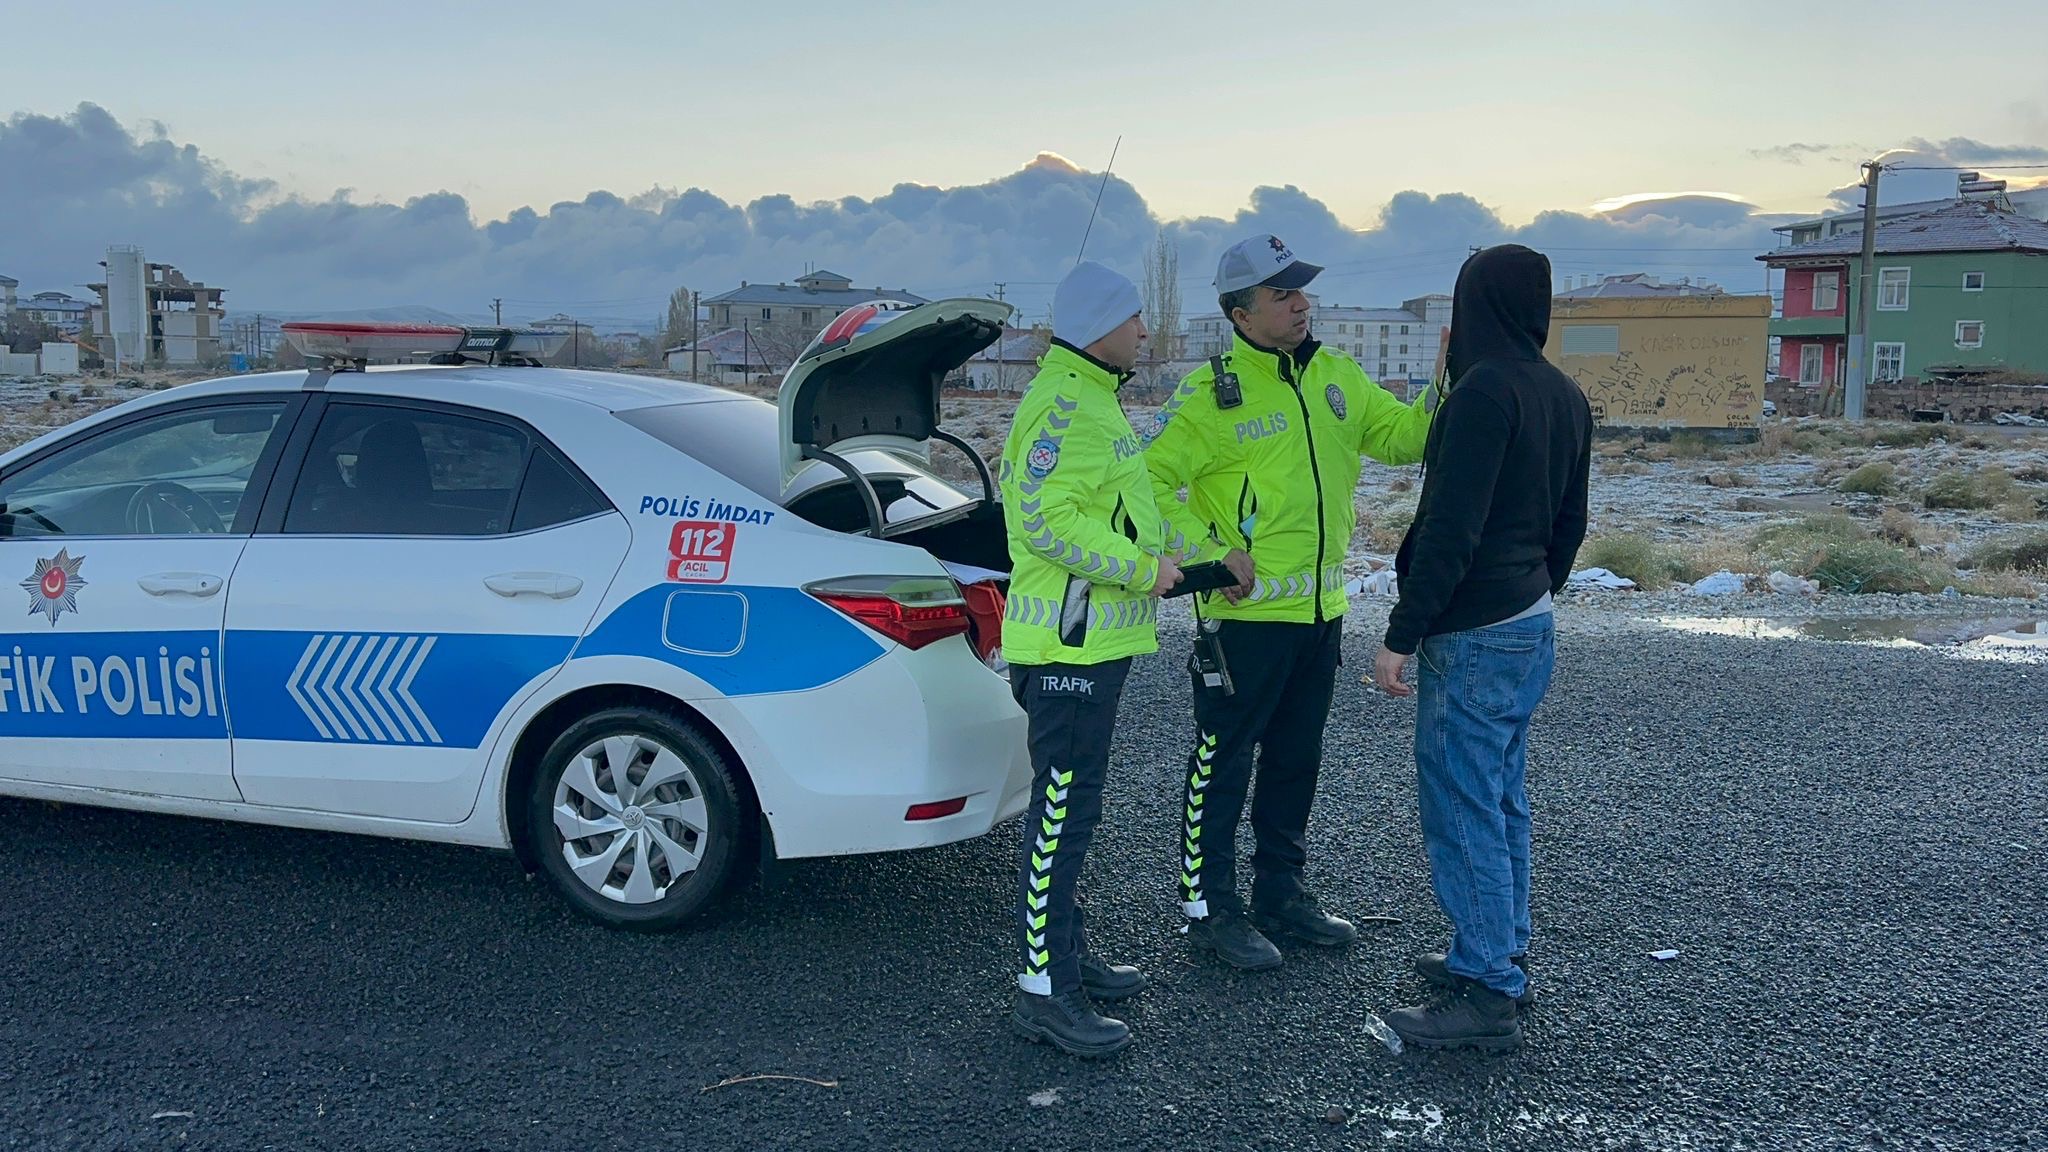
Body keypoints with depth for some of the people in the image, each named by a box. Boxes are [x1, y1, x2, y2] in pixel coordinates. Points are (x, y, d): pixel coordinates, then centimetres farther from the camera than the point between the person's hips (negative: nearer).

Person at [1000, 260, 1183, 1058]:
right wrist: (1142, 568, -20)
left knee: (1070, 806, 17)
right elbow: (1047, 521, -26)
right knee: (1063, 812, -7)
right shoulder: (1064, 408, -17)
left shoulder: (1088, 400, 18)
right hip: (1069, 647, -11)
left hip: (1093, 641, 11)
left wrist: (1156, 558, 15)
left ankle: (1065, 953, 29)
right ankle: (1044, 991, 0)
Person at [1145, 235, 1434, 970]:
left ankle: (1281, 893, 32)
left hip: (1320, 610, 7)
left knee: (1296, 759, 17)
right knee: (1223, 761, 3)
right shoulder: (1211, 393, -13)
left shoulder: (1338, 377, 7)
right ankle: (1210, 905, 16)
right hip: (1246, 613, -7)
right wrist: (1208, 554, -19)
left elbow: (1402, 436, 11)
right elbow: (1151, 482, -14)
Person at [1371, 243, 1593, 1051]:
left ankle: (1486, 993, 4)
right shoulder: (1566, 398, 10)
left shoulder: (1485, 390, -18)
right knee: (1501, 803, 18)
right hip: (1531, 626, 10)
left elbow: (1451, 530, -22)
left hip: (1472, 637, -10)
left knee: (1463, 812, -3)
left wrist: (1401, 636, -19)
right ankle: (1501, 957, 29)